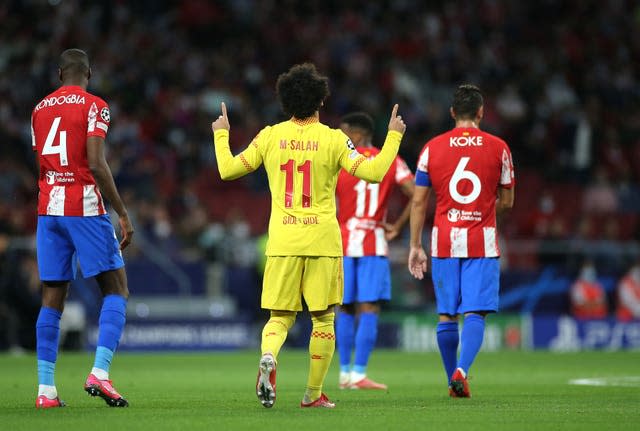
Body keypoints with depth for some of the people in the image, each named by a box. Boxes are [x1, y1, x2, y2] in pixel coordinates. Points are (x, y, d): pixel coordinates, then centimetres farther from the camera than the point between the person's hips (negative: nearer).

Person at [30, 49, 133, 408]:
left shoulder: (40, 110, 14)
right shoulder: (94, 107, -4)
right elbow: (96, 165, -13)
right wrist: (123, 213, -10)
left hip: (48, 210, 5)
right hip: (85, 207, -5)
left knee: (52, 300, 7)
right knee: (116, 290, 2)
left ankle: (46, 389, 2)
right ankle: (100, 373, -15)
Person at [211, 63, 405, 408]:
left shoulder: (270, 137, 2)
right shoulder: (333, 139, -4)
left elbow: (228, 170, 7)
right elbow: (373, 172, -8)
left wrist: (220, 134, 23)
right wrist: (393, 136, 5)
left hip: (282, 240, 2)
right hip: (323, 240, -2)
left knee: (280, 316, 7)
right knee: (323, 317, 9)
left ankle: (268, 357, -25)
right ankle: (313, 393, 10)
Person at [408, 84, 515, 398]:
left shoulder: (432, 148, 3)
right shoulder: (498, 148, 1)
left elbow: (419, 201, 3)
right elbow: (506, 201, 8)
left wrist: (415, 246, 8)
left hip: (444, 241, 2)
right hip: (482, 242, -2)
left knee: (447, 315, 10)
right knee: (475, 313, -5)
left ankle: (454, 382, 16)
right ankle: (461, 371, -25)